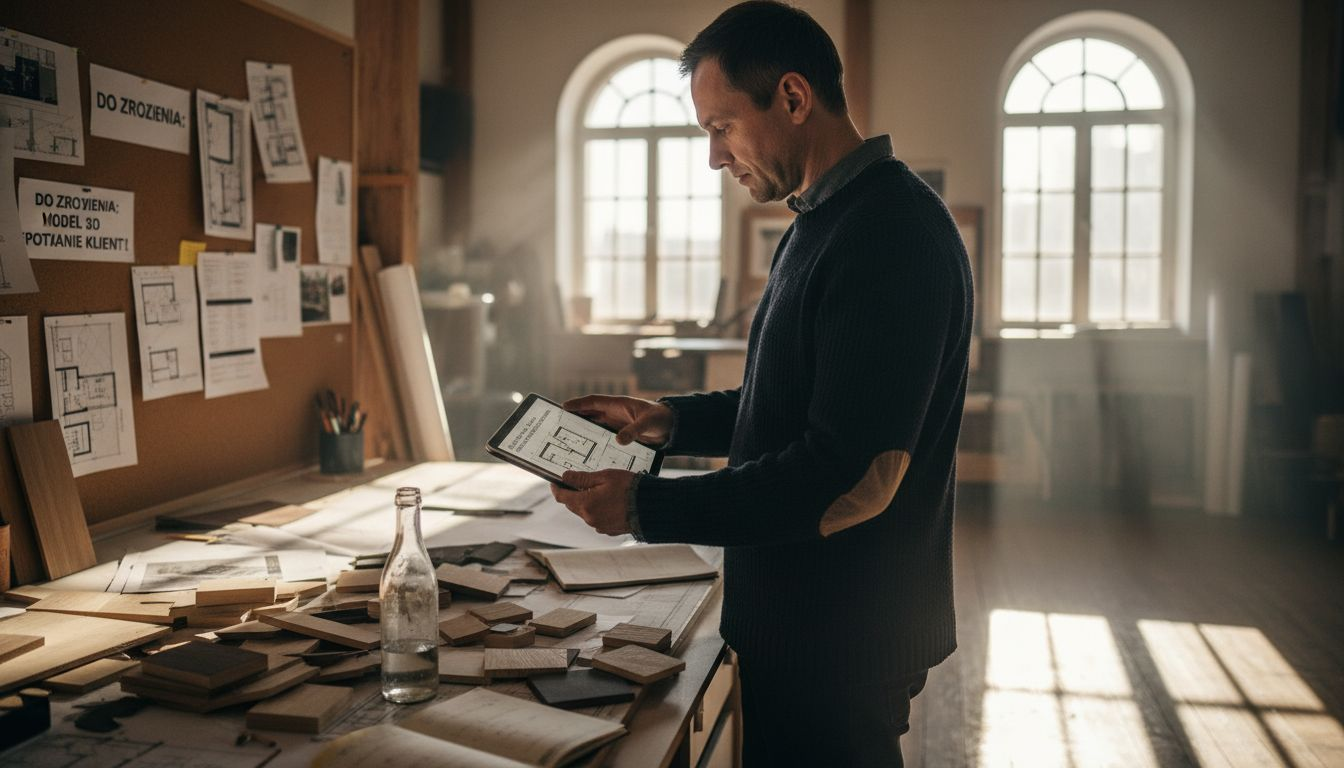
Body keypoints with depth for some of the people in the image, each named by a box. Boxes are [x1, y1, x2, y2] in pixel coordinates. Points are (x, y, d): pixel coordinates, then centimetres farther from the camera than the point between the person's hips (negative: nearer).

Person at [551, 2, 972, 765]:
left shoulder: (892, 230, -22)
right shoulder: (825, 223, 11)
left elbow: (856, 483, -28)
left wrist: (645, 507, -22)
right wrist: (673, 421, 5)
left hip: (842, 643, -9)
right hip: (794, 620, 9)